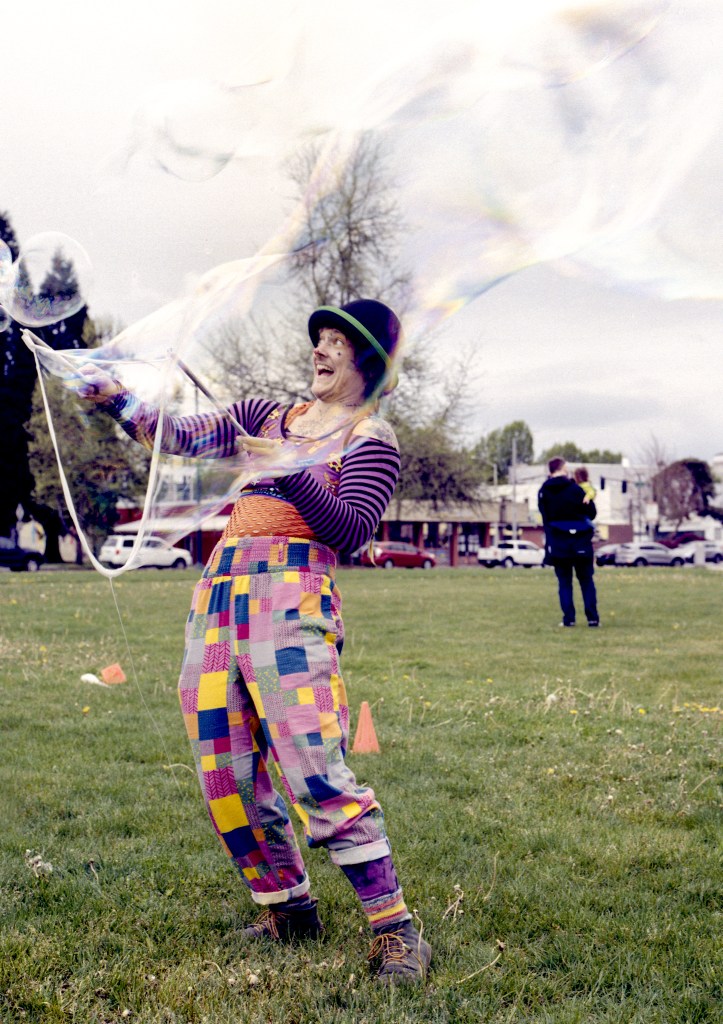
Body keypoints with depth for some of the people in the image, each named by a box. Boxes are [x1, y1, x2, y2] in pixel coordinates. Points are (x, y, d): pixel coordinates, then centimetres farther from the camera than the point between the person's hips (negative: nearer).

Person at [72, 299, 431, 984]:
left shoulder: (370, 438, 7)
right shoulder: (267, 416, 24)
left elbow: (352, 530, -7)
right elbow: (182, 438, 17)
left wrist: (291, 473, -18)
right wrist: (117, 399, 4)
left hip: (291, 599, -6)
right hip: (219, 594, 6)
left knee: (315, 773, -17)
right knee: (227, 778, 5)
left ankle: (395, 931, -9)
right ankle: (289, 910, 22)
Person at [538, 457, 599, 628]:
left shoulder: (543, 492, 0)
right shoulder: (575, 489, -8)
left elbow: (544, 517, 7)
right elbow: (592, 512, -2)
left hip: (557, 543, 2)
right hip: (580, 541, -2)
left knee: (564, 582, 8)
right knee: (586, 581, 8)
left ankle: (569, 618, 1)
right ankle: (592, 618, 5)